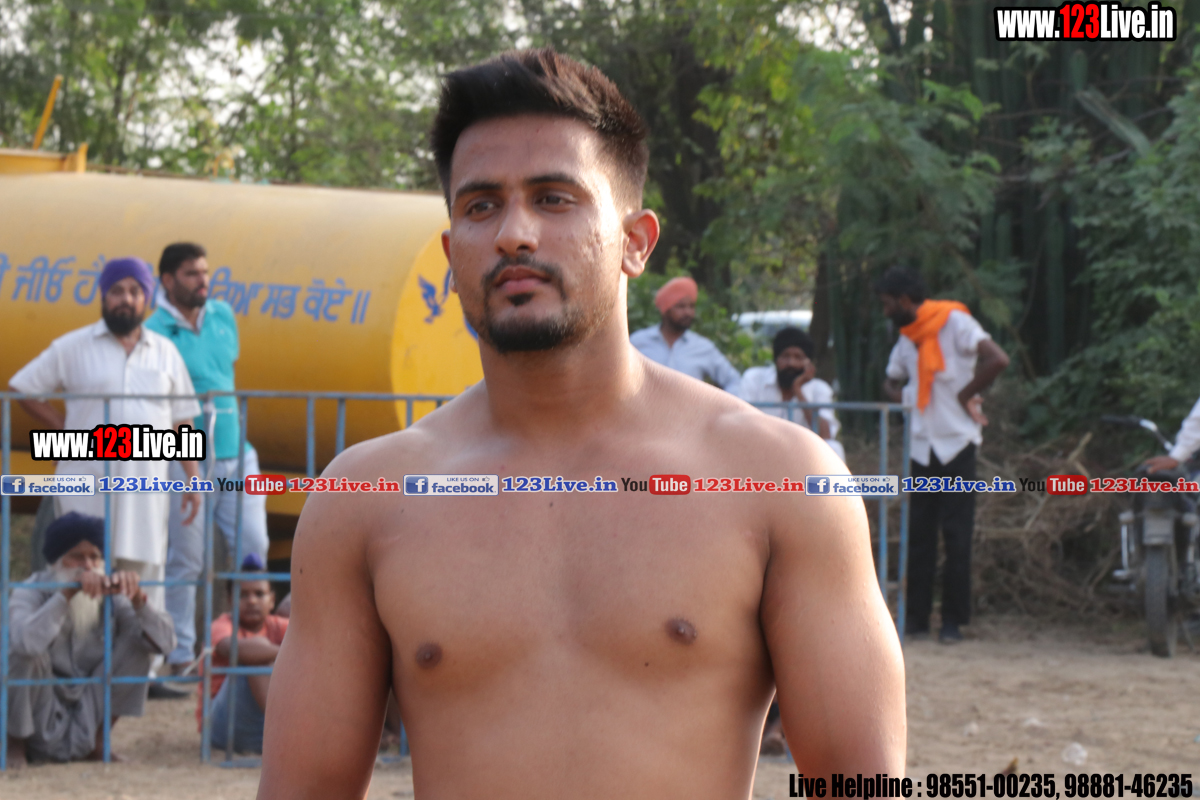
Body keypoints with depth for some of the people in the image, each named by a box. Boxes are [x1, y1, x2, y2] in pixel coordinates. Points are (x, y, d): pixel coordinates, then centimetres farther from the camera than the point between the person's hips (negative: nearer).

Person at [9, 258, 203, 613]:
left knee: (145, 584, 4)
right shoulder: (72, 348, 3)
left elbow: (181, 421, 13)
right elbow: (21, 389, 7)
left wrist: (193, 478, 6)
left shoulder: (165, 353, 11)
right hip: (88, 489, -2)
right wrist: (65, 430, 0)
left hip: (145, 487, 2)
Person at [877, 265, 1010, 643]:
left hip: (956, 442, -7)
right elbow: (891, 382, 28)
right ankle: (916, 616, 9)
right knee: (918, 533, 5)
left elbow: (998, 360, -18)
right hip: (922, 445, 7)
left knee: (956, 534, -3)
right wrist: (903, 398, 6)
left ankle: (953, 620, 0)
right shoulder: (907, 338, 15)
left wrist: (966, 395, -11)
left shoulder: (954, 322, -7)